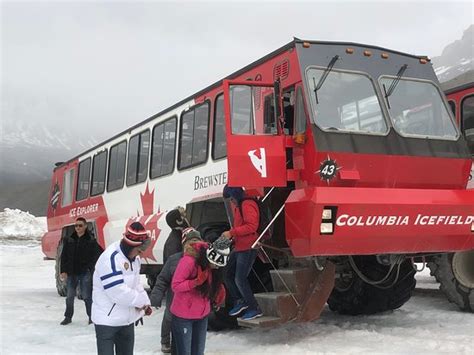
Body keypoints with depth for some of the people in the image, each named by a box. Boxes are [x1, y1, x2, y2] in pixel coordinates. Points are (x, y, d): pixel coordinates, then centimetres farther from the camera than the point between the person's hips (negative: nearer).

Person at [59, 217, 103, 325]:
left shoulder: (91, 241, -5)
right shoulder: (69, 240, 3)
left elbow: (98, 255, -2)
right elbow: (64, 256, 4)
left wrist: (90, 267, -7)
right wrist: (63, 271, -2)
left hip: (85, 273, -3)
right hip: (71, 273, 3)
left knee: (87, 296, 1)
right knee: (70, 296, 10)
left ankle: (92, 316, 15)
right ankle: (68, 317, 24)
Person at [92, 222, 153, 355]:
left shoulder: (134, 257, 5)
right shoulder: (110, 258, -25)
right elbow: (118, 292, -28)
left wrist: (145, 303, 2)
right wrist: (141, 301, -15)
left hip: (127, 317, 9)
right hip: (107, 318, -8)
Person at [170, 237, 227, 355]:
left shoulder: (212, 265, -3)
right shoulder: (188, 261, -23)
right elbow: (175, 285, -20)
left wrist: (220, 292, -10)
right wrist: (196, 281, -31)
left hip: (202, 315, 6)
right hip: (183, 316, -6)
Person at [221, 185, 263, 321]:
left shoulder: (247, 205, -15)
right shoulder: (238, 206, 16)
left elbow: (252, 226, -24)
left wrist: (232, 232, -22)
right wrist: (231, 235, 7)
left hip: (248, 248, -10)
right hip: (238, 247, 10)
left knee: (240, 279, -8)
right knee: (228, 275, 13)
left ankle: (255, 309, 4)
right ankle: (239, 302, 25)